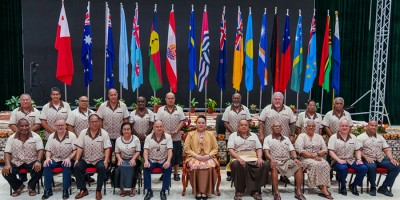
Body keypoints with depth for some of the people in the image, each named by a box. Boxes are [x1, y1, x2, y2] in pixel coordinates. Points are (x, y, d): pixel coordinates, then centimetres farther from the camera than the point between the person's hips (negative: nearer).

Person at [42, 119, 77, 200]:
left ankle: (65, 190, -22)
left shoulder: (72, 135, -2)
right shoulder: (51, 136, 9)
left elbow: (75, 150, -5)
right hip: (55, 159, 3)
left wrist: (69, 158, -21)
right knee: (46, 165, -27)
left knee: (67, 165, -35)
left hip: (67, 159, -3)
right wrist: (48, 158, -10)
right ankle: (48, 189, -14)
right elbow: (48, 150, 11)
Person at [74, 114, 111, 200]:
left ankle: (98, 190, -14)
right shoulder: (83, 133, 3)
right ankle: (83, 190, -8)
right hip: (85, 159, 2)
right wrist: (77, 160, -10)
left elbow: (107, 148, -6)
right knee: (77, 166, -24)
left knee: (102, 167, -31)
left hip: (99, 159, -2)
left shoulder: (104, 133, -2)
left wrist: (106, 160, -18)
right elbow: (79, 148, 0)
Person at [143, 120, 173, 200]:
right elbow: (146, 150, -5)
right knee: (146, 167, -29)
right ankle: (149, 191, -14)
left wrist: (168, 161, -28)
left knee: (169, 168, -31)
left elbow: (170, 151, -10)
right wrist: (146, 161, -25)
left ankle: (163, 191, -16)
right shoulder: (148, 137, 1)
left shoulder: (168, 137, -3)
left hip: (163, 160, -1)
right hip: (151, 160, 1)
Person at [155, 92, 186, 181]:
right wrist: (165, 131, -12)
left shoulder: (179, 109, 7)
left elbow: (182, 121, 1)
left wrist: (176, 131, -11)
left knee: (176, 156, 6)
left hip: (176, 137, 1)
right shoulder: (161, 110, 5)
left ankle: (176, 173, 19)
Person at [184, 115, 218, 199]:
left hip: (208, 158, 1)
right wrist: (196, 156, -11)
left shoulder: (211, 134, 13)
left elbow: (215, 148, 8)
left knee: (209, 167, -32)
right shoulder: (190, 134, 10)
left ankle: (205, 191, -21)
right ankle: (197, 191, -21)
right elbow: (187, 148, 2)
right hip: (194, 157, 0)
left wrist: (208, 155, -10)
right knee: (196, 167, -33)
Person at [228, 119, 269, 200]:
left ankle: (256, 190, -17)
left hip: (253, 158, 3)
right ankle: (239, 190, -22)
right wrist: (238, 158, -18)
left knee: (264, 165, -27)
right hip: (239, 158, -3)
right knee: (236, 164, -38)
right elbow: (230, 149, 0)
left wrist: (259, 158, -8)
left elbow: (259, 148, 14)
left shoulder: (254, 135, 22)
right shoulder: (233, 135, 13)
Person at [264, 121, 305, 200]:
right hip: (275, 160, -4)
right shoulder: (268, 139, 8)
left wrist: (295, 158, -8)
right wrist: (271, 159, -25)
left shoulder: (286, 139, 22)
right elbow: (266, 152, -5)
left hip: (287, 160, 4)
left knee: (299, 166, -22)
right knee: (274, 167, -37)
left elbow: (292, 150, 14)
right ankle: (276, 193, -33)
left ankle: (298, 192, -17)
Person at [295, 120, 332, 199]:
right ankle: (323, 189, -25)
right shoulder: (301, 136, 6)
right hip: (306, 159, -4)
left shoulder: (319, 136, 20)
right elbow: (299, 150, -8)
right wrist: (311, 156, -15)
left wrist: (317, 154, -9)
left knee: (326, 165, -28)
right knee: (316, 165, -33)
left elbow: (325, 150, 11)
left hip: (319, 158, 4)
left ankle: (324, 188, -32)